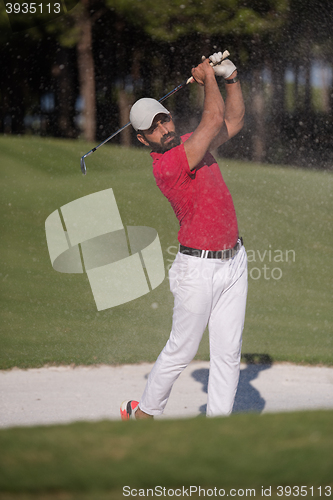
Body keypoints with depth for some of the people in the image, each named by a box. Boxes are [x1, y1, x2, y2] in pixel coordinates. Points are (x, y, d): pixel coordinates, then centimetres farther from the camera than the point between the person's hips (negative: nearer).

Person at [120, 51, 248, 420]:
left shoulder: (189, 144, 6)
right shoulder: (165, 166, -21)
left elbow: (233, 122, 18)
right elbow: (215, 120, -22)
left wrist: (231, 78, 5)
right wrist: (207, 78, -8)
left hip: (233, 261, 8)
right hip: (198, 268, -7)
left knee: (228, 351, 6)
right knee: (181, 350, 3)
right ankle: (144, 413, 21)